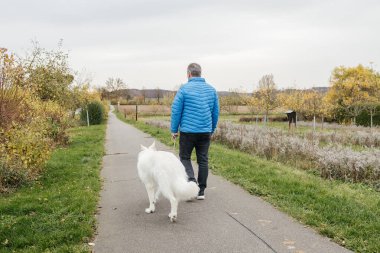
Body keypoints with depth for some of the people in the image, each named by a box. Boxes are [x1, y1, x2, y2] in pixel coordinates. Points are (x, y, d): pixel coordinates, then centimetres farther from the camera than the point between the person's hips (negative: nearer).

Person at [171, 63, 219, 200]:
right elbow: (216, 112, 11)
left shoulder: (184, 89, -7)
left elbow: (176, 111, -7)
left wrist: (174, 130, 2)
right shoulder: (211, 89, 7)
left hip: (187, 131, -4)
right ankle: (201, 191, 15)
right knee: (203, 160, 10)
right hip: (205, 132, 4)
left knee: (185, 157, 13)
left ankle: (191, 181, -8)